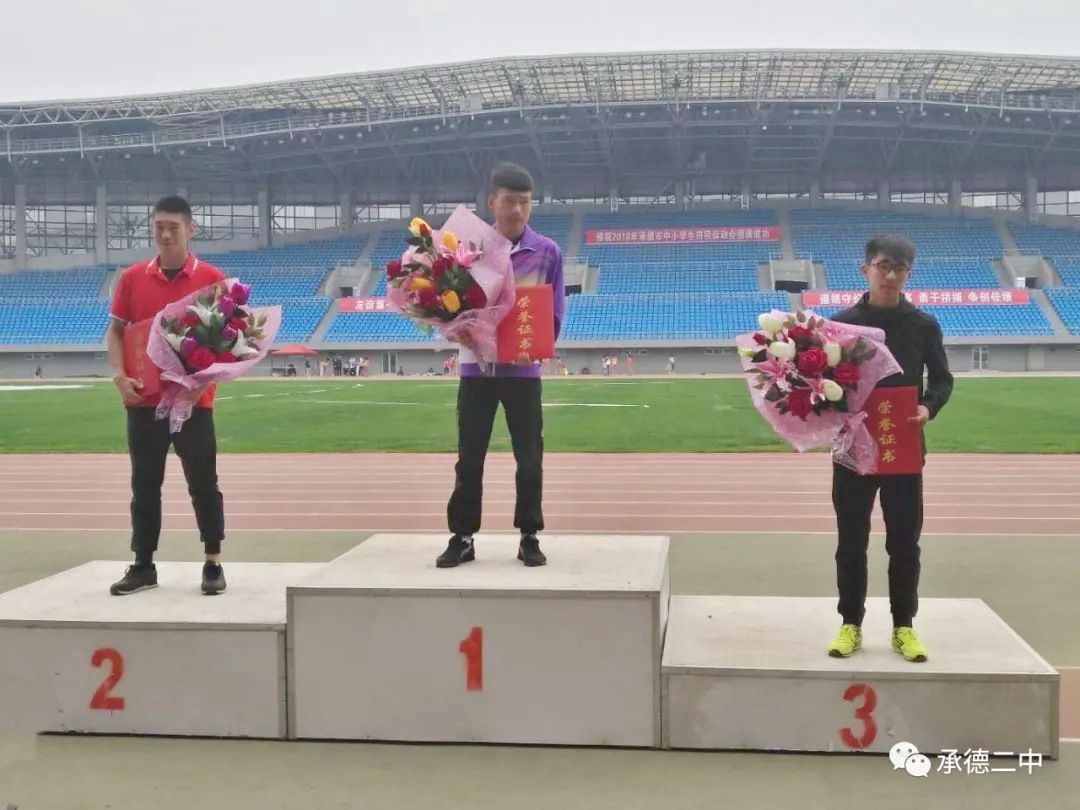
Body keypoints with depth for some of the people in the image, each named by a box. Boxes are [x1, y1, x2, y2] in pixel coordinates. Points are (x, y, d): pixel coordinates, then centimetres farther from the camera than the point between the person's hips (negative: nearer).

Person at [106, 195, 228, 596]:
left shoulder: (211, 278, -2)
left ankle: (213, 564, 13)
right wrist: (119, 374, -7)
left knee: (203, 484, 4)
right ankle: (143, 566, 19)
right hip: (143, 400, 3)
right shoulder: (133, 277, 5)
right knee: (144, 485, 9)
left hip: (193, 400, -2)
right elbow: (116, 330, 9)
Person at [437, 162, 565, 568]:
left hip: (523, 369, 0)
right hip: (476, 367, 1)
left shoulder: (547, 252, 1)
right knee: (469, 459, 5)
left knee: (530, 459, 3)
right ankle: (462, 538, 15)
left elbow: (555, 311, 1)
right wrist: (465, 334, -16)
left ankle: (530, 538, 15)